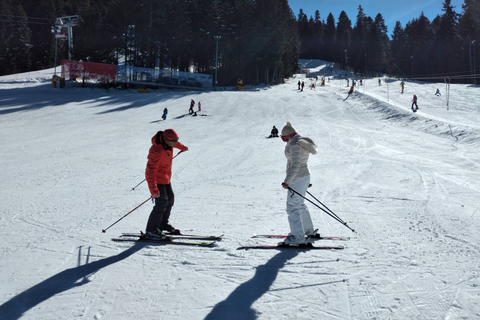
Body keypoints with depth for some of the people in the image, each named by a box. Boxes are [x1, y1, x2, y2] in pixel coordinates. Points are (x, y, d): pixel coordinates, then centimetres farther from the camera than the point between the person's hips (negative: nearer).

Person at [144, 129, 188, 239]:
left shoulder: (167, 141, -7)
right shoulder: (157, 151, -33)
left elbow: (174, 143, 21)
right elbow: (150, 171, -34)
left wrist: (182, 147, 42)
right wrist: (153, 190, -37)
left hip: (165, 177, 9)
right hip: (156, 179, -9)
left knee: (170, 199, 16)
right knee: (162, 203, -11)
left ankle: (163, 223, 31)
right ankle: (151, 230, -2)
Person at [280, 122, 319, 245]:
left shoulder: (294, 145, -20)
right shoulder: (302, 141, 11)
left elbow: (295, 165, -27)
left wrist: (287, 181, -30)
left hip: (297, 179, -10)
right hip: (305, 176, 10)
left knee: (292, 207, -8)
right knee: (300, 204, 23)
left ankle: (298, 237, -10)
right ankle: (309, 231, 35)